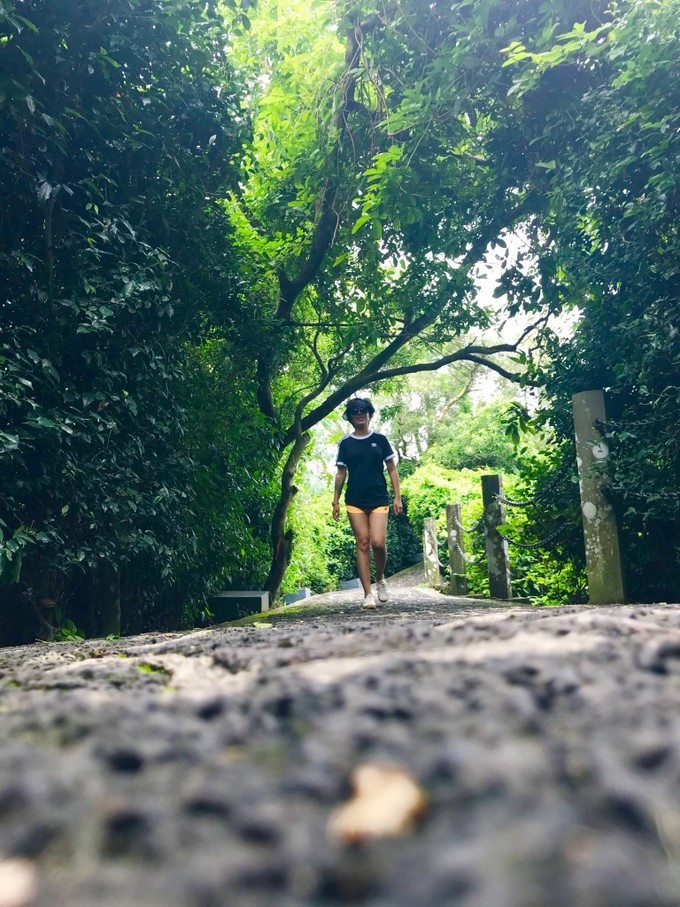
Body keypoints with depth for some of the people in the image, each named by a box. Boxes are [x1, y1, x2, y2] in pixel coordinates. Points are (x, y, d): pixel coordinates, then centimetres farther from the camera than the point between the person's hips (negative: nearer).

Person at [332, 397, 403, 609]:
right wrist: (336, 501, 6)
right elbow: (341, 474, 11)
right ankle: (368, 594, 3)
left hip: (378, 499, -1)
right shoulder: (345, 443, 8)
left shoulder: (380, 439, 6)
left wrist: (398, 497, 0)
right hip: (355, 501, 1)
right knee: (362, 544, -2)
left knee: (378, 542, -13)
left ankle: (380, 579, 16)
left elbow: (392, 470, 7)